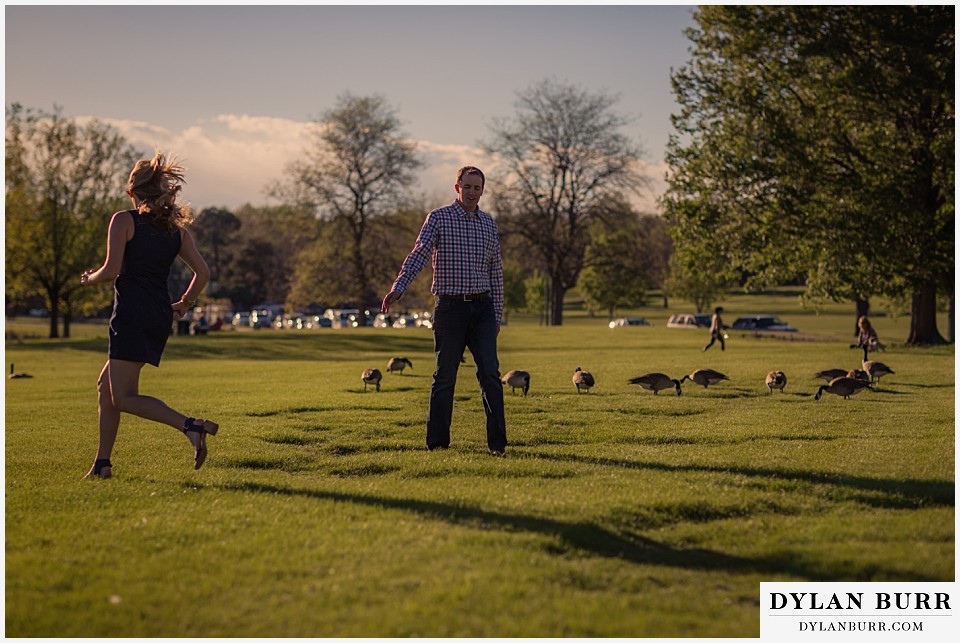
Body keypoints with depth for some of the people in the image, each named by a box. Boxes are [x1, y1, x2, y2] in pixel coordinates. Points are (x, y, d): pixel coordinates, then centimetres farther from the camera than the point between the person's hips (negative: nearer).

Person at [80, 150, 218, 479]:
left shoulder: (123, 220, -5)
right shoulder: (175, 227, 12)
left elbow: (111, 270, -12)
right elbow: (203, 272, 8)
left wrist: (89, 278, 9)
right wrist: (183, 305, 21)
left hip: (132, 313, -7)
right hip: (160, 316, 7)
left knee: (124, 398, -6)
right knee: (106, 385, 18)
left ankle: (191, 426, -25)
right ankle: (102, 463, 16)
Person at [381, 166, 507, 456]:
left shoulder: (489, 223, 12)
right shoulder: (439, 218, 0)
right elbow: (418, 254, -14)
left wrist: (497, 315, 13)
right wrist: (398, 287, -29)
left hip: (482, 307, 3)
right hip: (450, 307, -3)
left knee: (490, 372, -7)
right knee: (445, 377, 3)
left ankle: (497, 442, -7)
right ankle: (437, 442, 12)